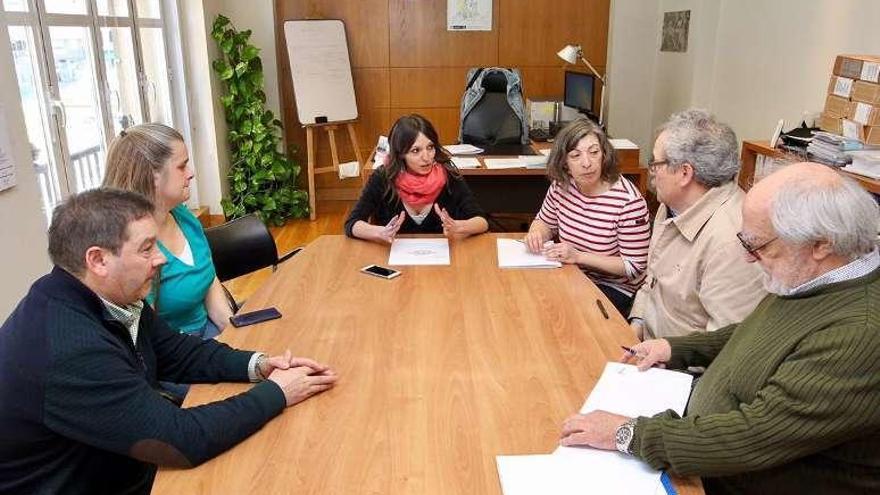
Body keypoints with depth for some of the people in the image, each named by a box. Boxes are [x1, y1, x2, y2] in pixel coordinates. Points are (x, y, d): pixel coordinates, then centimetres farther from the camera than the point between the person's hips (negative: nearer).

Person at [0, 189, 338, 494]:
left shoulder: (111, 298, -7)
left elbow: (176, 352, 6)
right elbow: (182, 439, -28)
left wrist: (257, 365, -8)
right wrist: (276, 393, -18)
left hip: (126, 467, 7)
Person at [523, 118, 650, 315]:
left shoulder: (628, 201, -22)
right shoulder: (561, 185, -4)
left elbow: (633, 267, -18)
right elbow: (544, 222, 15)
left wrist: (579, 256, -25)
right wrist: (536, 233, -10)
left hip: (614, 289, -5)